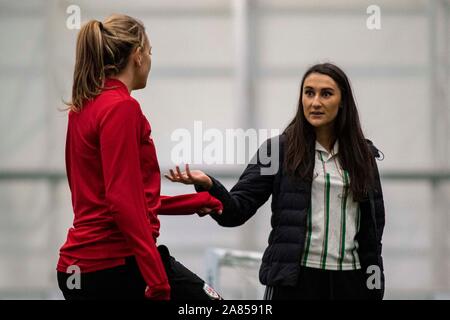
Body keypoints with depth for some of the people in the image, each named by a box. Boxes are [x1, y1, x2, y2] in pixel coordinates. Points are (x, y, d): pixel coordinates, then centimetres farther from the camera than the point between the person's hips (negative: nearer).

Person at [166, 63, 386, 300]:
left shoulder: (363, 155, 9)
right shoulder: (279, 149, 2)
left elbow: (374, 227, 12)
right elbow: (237, 211, -4)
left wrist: (375, 289, 7)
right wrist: (207, 185, -24)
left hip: (348, 281, 3)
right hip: (293, 280, -3)